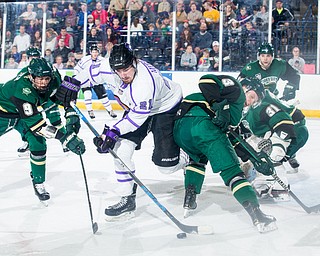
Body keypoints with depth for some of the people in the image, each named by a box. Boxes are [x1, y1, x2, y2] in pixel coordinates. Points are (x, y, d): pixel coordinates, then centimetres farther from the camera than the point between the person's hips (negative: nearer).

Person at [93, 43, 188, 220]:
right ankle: (127, 199, 0)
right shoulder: (110, 68, -17)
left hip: (166, 108, -6)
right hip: (136, 107, 7)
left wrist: (112, 133, -34)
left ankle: (190, 160, 28)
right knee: (120, 148, -11)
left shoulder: (145, 81, -37)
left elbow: (138, 116, -32)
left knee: (166, 165, -8)